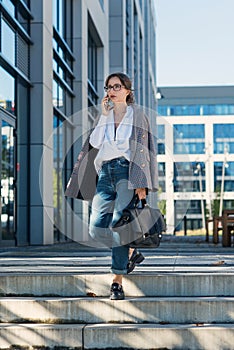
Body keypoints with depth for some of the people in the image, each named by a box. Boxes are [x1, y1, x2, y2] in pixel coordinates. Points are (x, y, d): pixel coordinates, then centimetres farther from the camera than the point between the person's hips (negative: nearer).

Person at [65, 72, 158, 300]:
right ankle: (130, 253, 18)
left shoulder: (137, 115, 6)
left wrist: (141, 184, -10)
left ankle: (117, 282, -9)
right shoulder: (103, 118, 19)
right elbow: (91, 148, 15)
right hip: (105, 173, 4)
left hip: (127, 171, -4)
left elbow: (142, 150, -3)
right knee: (97, 228, -9)